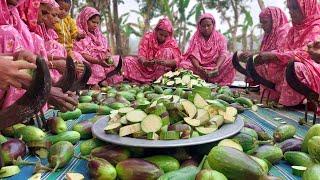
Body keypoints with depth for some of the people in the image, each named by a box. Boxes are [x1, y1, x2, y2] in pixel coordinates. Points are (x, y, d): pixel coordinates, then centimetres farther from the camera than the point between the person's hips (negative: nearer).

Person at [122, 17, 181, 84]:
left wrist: (165, 62, -40)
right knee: (128, 60, -18)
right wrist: (144, 62, -39)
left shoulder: (172, 42, -8)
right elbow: (141, 55, -15)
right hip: (146, 68, 1)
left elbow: (176, 60, -18)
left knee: (167, 51, -23)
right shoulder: (148, 37, -7)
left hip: (162, 70, -1)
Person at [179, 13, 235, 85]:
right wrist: (198, 67, -29)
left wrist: (217, 67, -31)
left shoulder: (220, 38, 5)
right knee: (184, 65, -27)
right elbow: (193, 55, -8)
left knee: (230, 62, -27)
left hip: (215, 65, 0)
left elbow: (223, 54, -10)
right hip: (200, 67, 0)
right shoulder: (195, 38, 6)